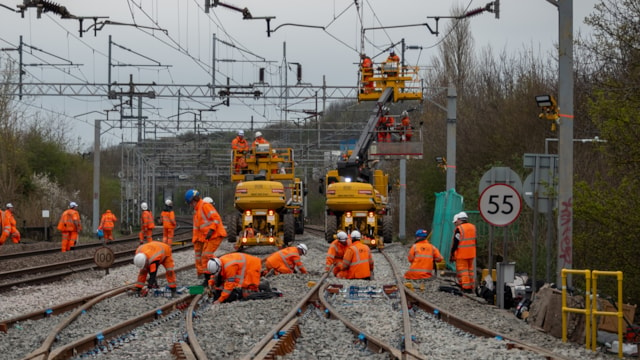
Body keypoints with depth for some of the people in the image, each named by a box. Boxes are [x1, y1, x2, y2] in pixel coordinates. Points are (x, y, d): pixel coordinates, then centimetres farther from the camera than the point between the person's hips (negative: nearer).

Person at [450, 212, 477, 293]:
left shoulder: (459, 229, -13)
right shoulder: (473, 227, 11)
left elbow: (455, 243, -14)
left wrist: (452, 254, -8)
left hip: (461, 254, -7)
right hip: (471, 254, 7)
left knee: (463, 271, -4)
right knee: (470, 270, 14)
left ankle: (466, 287, -7)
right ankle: (471, 287, 16)